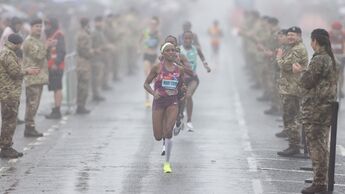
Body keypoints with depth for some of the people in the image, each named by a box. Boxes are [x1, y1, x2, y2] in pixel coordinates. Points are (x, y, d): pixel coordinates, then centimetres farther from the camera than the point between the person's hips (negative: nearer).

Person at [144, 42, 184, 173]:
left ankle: (167, 163, -5)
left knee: (168, 131, -17)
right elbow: (146, 84, -1)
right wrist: (153, 93, -16)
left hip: (173, 102, 1)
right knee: (158, 137, -1)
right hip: (159, 102, -1)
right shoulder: (157, 68, -4)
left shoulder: (179, 70, 3)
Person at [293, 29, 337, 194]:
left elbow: (306, 82, -17)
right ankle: (322, 179, 21)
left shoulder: (318, 60, -17)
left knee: (315, 144, -5)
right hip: (327, 106, 9)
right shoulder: (330, 58, 12)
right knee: (322, 144, 15)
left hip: (314, 108, -9)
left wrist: (301, 72, 1)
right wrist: (304, 71, 14)